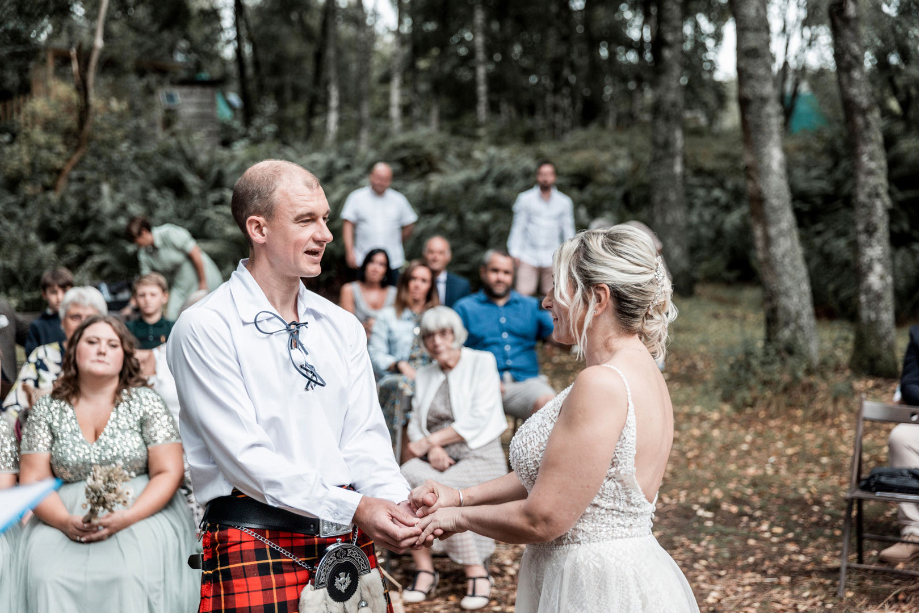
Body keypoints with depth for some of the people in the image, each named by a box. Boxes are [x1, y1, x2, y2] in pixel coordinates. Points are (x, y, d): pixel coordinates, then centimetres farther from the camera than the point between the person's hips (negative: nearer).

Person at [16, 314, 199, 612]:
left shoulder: (145, 401, 6)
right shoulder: (48, 409, 11)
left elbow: (168, 474, 0)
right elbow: (32, 479, 5)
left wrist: (126, 518, -16)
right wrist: (65, 521, -15)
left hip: (140, 514, -1)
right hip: (64, 518, 2)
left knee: (129, 578, -31)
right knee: (47, 579, -28)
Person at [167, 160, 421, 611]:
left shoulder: (342, 327, 13)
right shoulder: (204, 329, -7)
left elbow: (363, 438, 7)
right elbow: (245, 456, -14)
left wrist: (397, 502, -14)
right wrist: (351, 507, -21)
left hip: (349, 541, 5)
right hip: (256, 546, -5)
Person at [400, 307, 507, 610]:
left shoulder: (482, 362, 0)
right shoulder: (425, 374, 17)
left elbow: (477, 421, -11)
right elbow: (416, 423, 11)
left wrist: (429, 440, -12)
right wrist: (432, 449, -11)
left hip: (478, 454, -4)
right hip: (437, 458, 5)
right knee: (403, 478, -29)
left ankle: (477, 573, -20)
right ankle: (423, 568, -22)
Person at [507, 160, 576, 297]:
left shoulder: (564, 202, 8)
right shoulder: (525, 199, 6)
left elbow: (568, 230, 13)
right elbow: (518, 227, 8)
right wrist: (515, 253, 3)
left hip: (552, 259, 1)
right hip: (529, 257, -1)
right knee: (523, 294, -11)